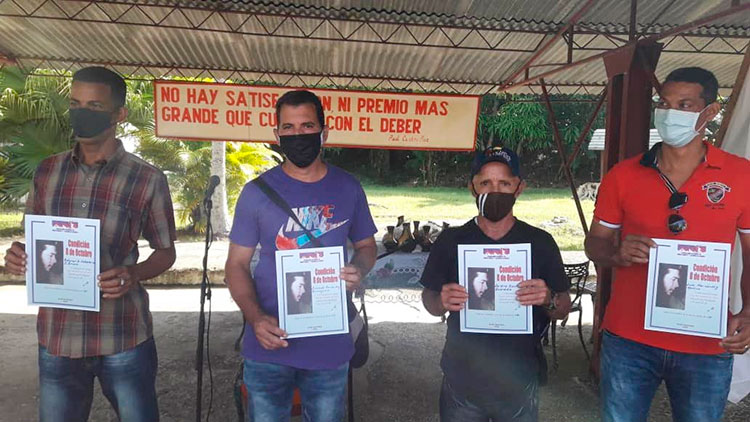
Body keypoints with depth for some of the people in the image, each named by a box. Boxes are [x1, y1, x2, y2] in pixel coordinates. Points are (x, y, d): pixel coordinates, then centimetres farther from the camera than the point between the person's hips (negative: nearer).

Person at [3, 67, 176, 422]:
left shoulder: (147, 180, -6)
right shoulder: (47, 172, 5)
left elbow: (165, 251, 1)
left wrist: (133, 274, -18)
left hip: (123, 340, -3)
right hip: (57, 338, 3)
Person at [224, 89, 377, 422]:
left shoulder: (348, 188, 0)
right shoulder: (258, 192, -5)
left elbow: (366, 245, 11)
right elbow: (237, 263, -2)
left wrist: (358, 269, -12)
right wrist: (255, 317, -18)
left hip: (331, 347, 2)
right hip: (269, 347, -1)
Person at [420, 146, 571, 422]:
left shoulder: (540, 243, -4)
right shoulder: (451, 241, -4)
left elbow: (563, 310, 2)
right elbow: (429, 301, 3)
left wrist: (548, 300, -20)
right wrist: (442, 302, -19)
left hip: (519, 382, 0)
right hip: (462, 380, 0)